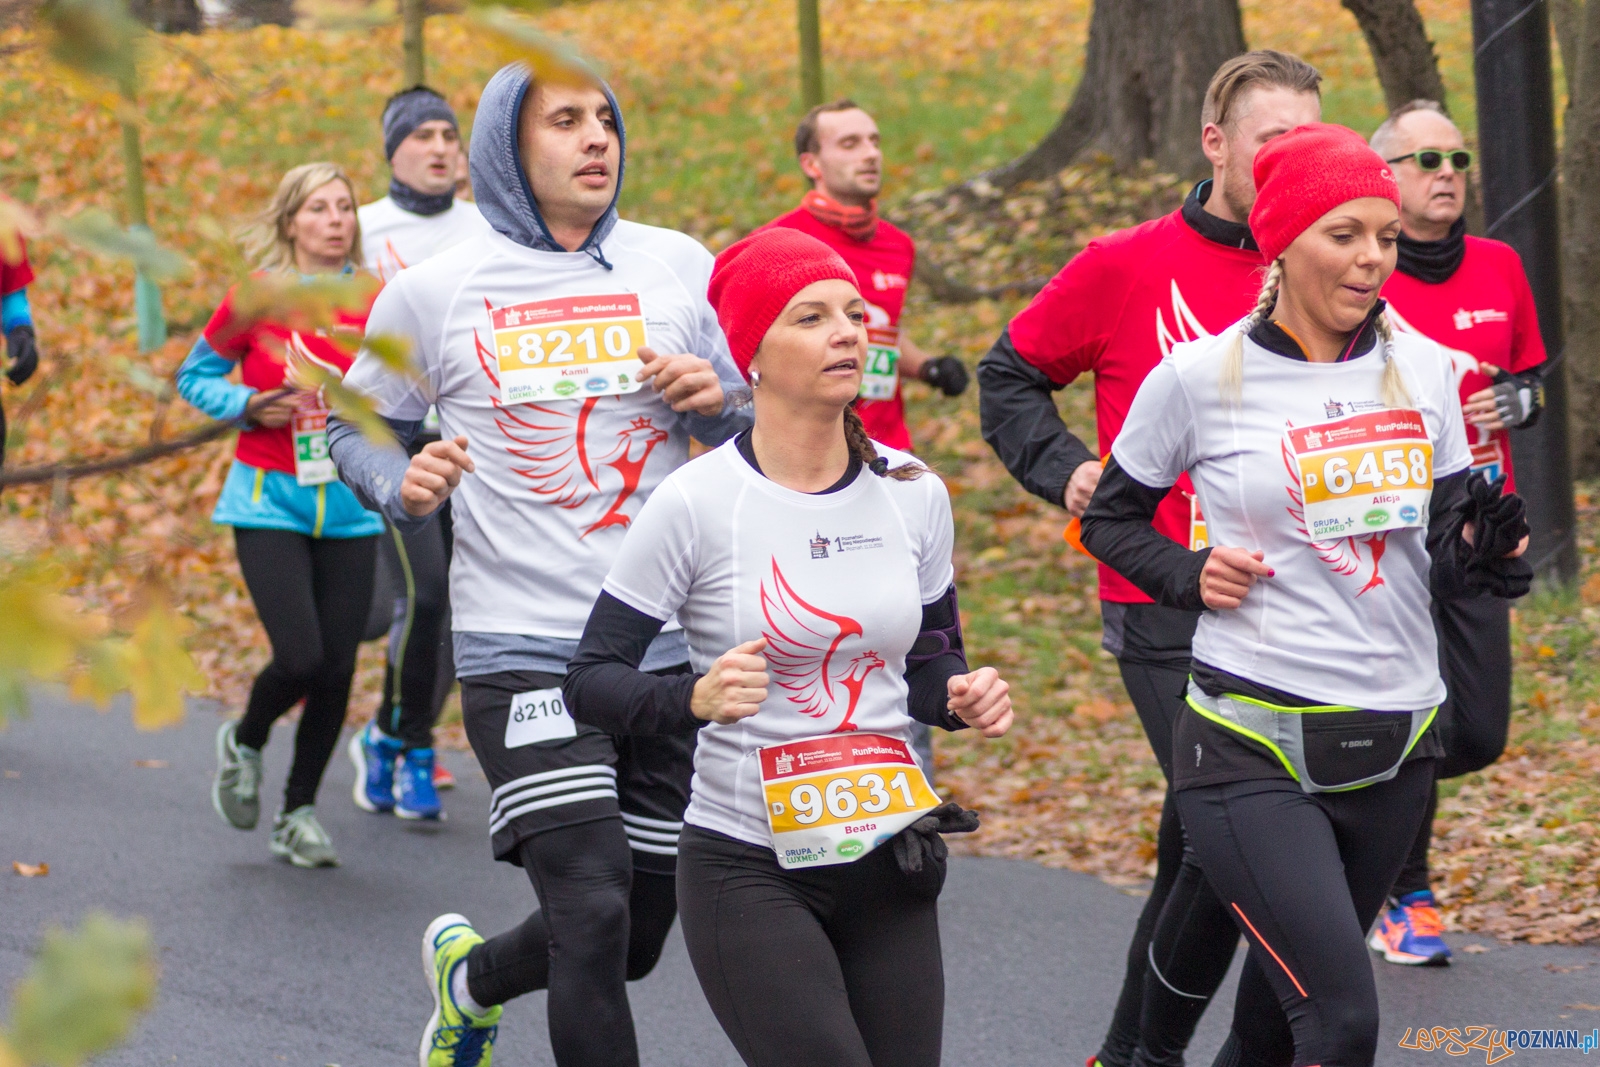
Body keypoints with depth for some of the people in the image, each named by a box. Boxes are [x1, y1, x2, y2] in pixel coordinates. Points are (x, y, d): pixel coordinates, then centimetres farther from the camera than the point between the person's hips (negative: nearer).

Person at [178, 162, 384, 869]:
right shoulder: (255, 300, -5)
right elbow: (194, 378, 7)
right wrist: (247, 406, -11)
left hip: (350, 509, 3)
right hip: (270, 502, -3)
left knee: (337, 668, 1)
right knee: (300, 658, -15)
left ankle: (298, 811, 21)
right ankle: (244, 744, 19)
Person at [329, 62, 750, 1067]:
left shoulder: (679, 267, 6)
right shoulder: (432, 291, -1)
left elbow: (766, 434, 14)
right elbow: (357, 427, 11)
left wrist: (719, 401, -9)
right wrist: (402, 485, -11)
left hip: (671, 646, 4)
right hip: (519, 650, -3)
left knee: (638, 938, 12)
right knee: (594, 919, -16)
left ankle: (473, 975, 41)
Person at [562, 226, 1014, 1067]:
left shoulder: (913, 494, 3)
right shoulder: (696, 503, -10)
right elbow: (590, 682, -8)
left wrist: (961, 698, -6)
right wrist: (695, 697, -26)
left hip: (888, 859, 5)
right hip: (749, 866, -5)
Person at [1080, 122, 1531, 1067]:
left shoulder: (1423, 369, 5)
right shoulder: (1199, 378, -5)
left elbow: (1447, 552, 12)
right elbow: (1112, 519, 8)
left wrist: (1486, 555, -10)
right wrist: (1191, 576, -10)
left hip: (1396, 742, 5)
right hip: (1251, 746, -5)